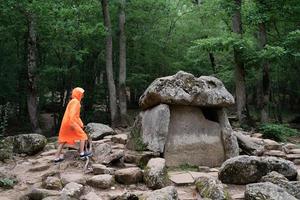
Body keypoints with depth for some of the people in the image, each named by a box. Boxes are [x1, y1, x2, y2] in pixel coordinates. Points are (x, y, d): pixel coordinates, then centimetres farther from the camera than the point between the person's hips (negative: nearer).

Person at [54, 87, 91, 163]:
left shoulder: (72, 101, 22)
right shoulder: (75, 102, -9)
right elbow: (72, 113, -22)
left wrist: (81, 124, 24)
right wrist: (72, 124, -27)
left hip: (65, 123, 10)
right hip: (71, 123, -10)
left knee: (64, 139, 10)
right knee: (82, 136, 1)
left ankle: (57, 157, 10)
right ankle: (82, 153, 0)